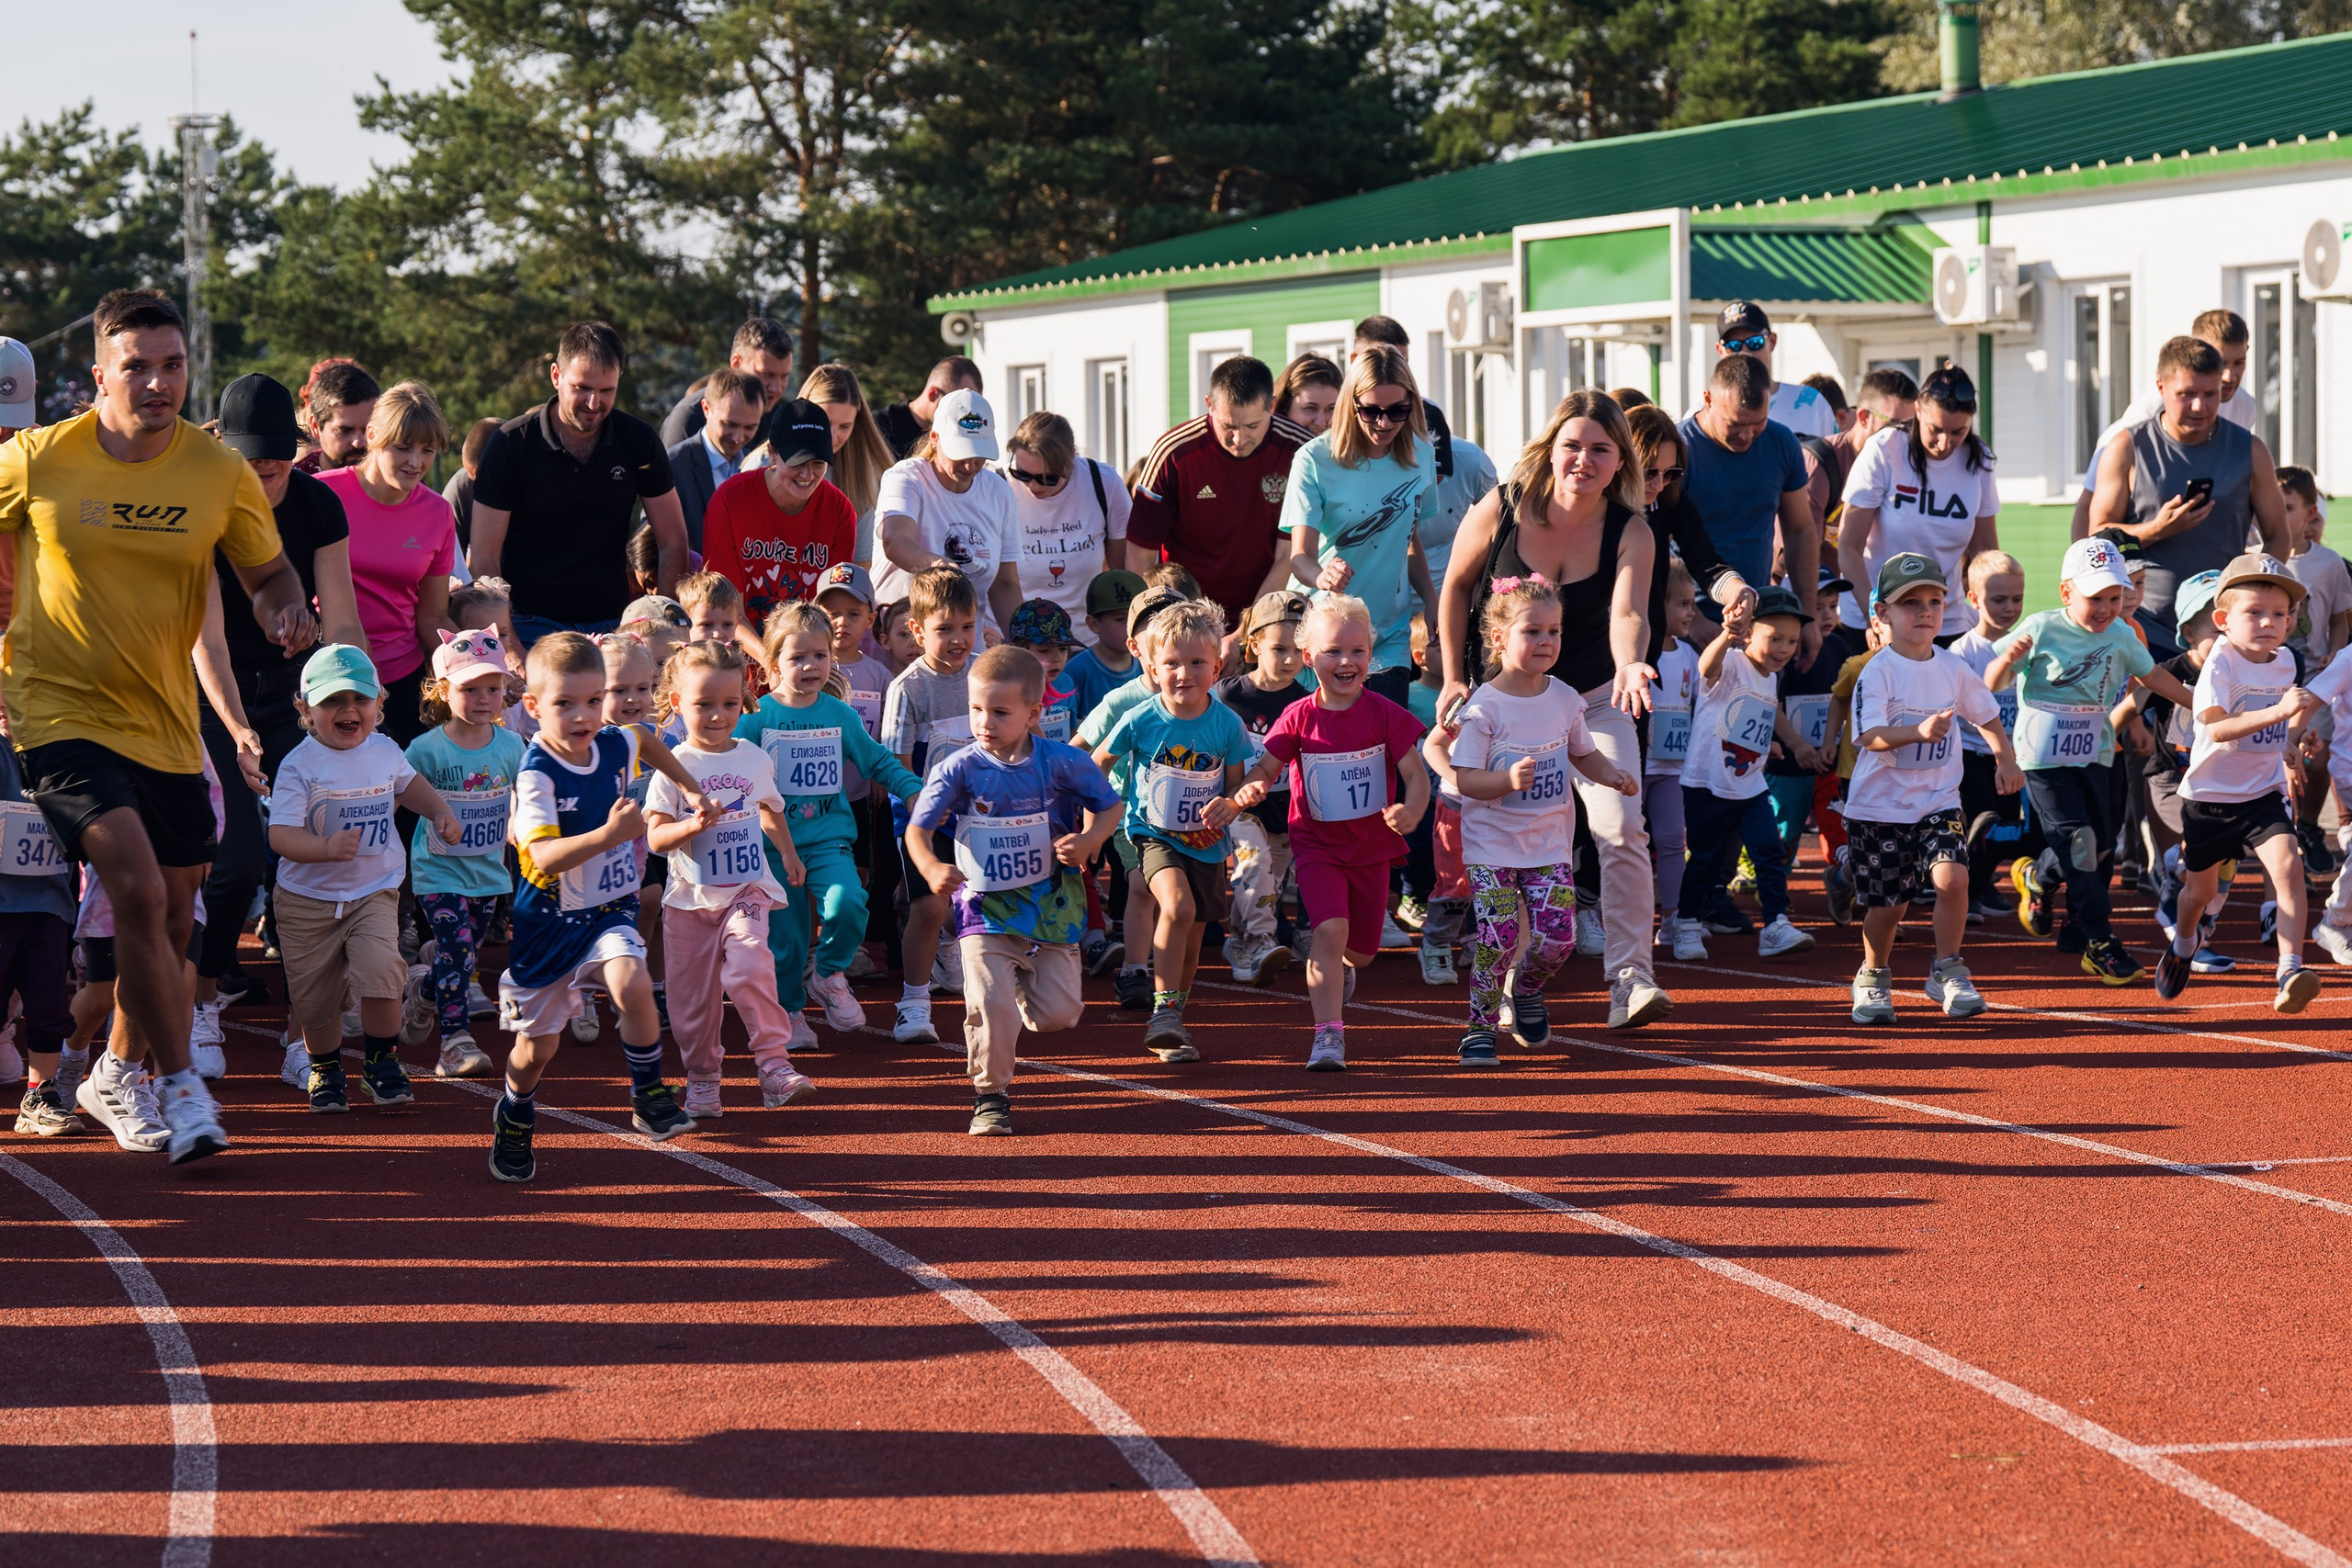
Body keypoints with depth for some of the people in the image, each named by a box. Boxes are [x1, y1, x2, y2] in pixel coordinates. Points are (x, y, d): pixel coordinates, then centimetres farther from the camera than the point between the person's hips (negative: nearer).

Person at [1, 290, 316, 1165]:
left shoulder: (221, 474, -3)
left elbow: (268, 573, 8)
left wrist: (287, 610, -13)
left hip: (166, 723, 4)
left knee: (174, 915, 12)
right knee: (138, 889, -22)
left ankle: (117, 1077, 36)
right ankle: (179, 1085, -9)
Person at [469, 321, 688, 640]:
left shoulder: (639, 442, 1)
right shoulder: (511, 444, -6)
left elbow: (673, 544, 8)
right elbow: (484, 558, -6)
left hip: (613, 623, 2)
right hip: (532, 624, -2)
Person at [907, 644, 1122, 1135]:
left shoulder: (1062, 762, -7)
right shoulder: (958, 770, -10)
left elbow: (1109, 805, 6)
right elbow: (918, 828, -12)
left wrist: (1090, 840, -15)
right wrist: (931, 868, -32)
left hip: (1051, 905, 2)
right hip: (985, 907, -1)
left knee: (1059, 1012, 0)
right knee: (990, 1005, -16)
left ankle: (1020, 995, 36)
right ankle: (990, 1096, 5)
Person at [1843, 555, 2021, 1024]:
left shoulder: (1953, 668, 3)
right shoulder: (1876, 673, -12)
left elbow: (1986, 715, 20)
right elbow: (1870, 737, -25)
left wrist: (2005, 760, 12)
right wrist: (1919, 731, -40)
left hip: (1938, 801, 3)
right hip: (1880, 805, -3)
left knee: (1951, 876, -19)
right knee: (1888, 903, 3)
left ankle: (1947, 970, -1)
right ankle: (1874, 976, 30)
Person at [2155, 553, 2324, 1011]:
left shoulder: (2284, 664, 2)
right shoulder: (2220, 665, -18)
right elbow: (2216, 728, -34)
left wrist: (2303, 714, -1)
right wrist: (2277, 711, -42)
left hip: (2264, 795, 3)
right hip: (2210, 797, -3)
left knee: (2288, 866, -23)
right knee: (2200, 889, 15)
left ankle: (2290, 973, -27)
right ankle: (2183, 944, 50)